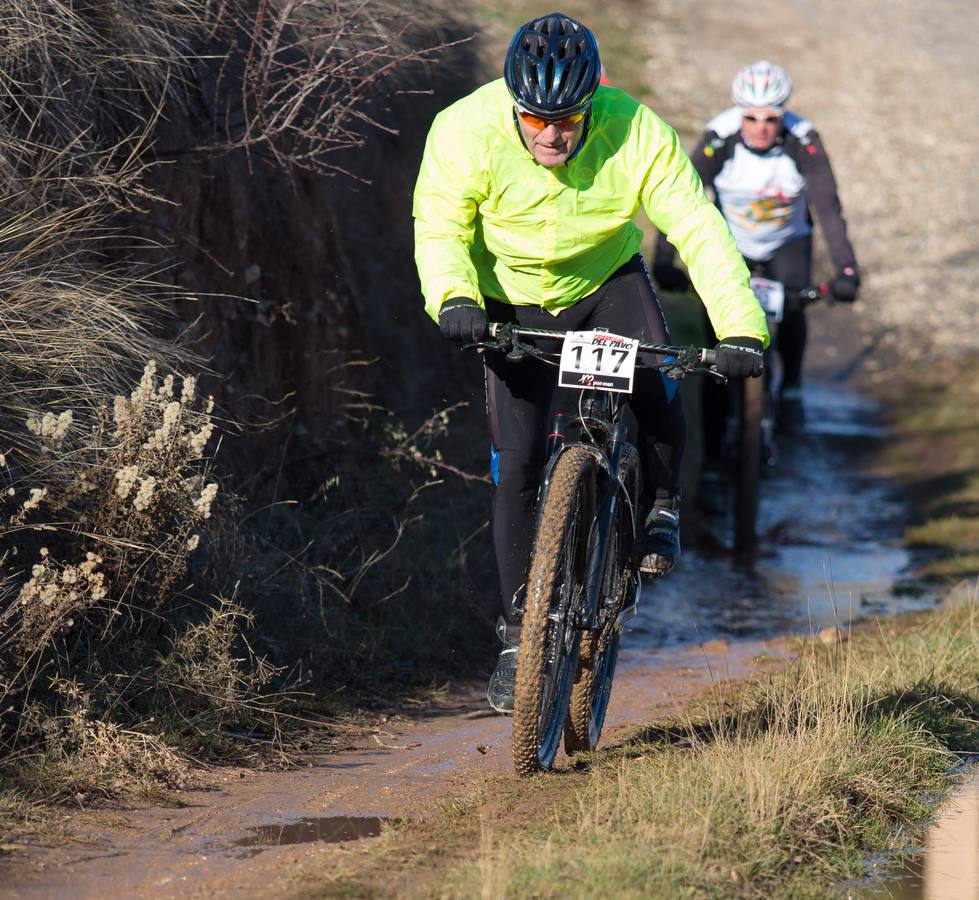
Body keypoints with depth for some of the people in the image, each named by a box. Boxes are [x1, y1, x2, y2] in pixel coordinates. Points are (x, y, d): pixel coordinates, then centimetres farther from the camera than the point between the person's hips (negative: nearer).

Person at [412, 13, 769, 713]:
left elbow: (700, 230, -28)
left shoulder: (638, 135, -27)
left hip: (608, 281, 0)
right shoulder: (467, 132, -26)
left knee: (657, 382, -30)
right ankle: (519, 637, 1)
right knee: (517, 465, -8)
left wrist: (741, 327, -40)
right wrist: (454, 297, -41)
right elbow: (440, 229, -20)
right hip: (514, 303, 0)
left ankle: (660, 507, 0)